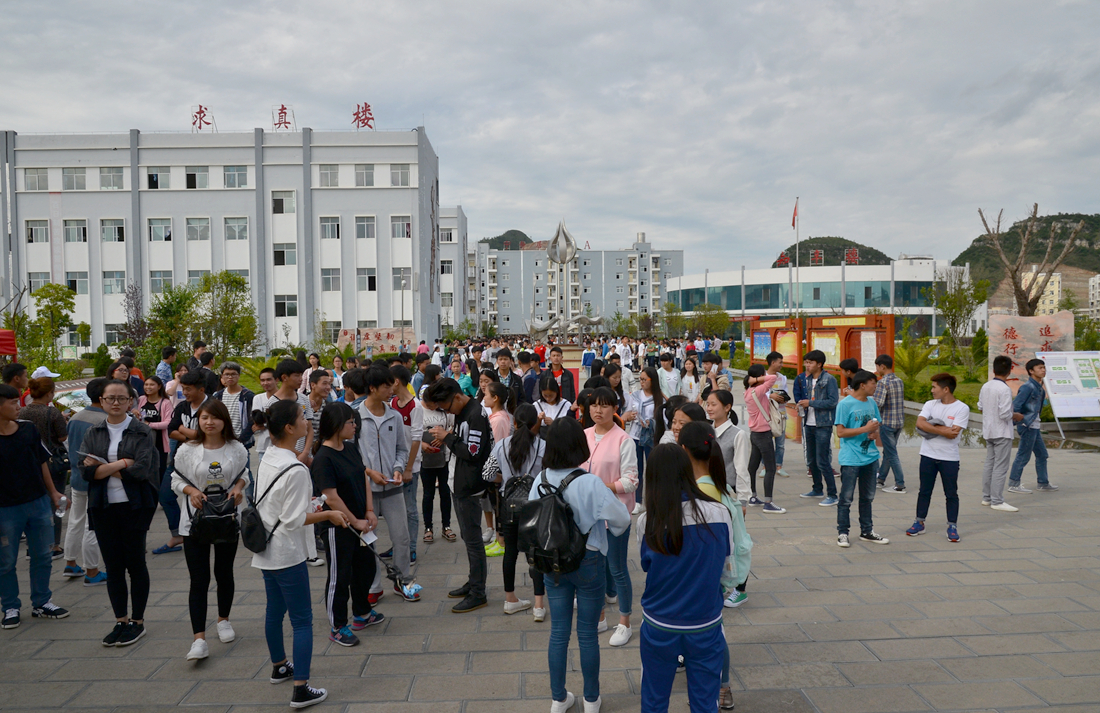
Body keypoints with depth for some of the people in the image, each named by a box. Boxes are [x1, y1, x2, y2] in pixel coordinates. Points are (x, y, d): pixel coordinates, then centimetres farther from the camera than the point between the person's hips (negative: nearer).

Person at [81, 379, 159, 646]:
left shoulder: (142, 432, -4)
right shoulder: (93, 433, 7)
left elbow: (141, 470, -14)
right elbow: (86, 470, -5)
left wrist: (104, 467, -8)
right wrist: (122, 464, -14)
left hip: (134, 506, -3)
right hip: (103, 507, 4)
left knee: (135, 563, 4)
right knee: (113, 565, 9)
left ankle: (137, 621, 17)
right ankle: (121, 621, 22)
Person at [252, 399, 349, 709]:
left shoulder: (268, 457, 2)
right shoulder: (296, 471, -25)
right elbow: (293, 520, -22)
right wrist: (328, 514, -12)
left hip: (265, 550, 9)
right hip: (287, 555, -9)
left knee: (275, 610, 23)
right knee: (302, 620, -1)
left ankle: (279, 666, 41)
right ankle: (301, 689, 2)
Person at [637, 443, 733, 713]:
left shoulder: (647, 522, -17)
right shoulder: (719, 513, -14)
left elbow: (646, 566, -2)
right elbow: (726, 571, -1)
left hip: (659, 628, 0)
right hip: (706, 626, 1)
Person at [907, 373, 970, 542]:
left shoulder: (962, 408, -9)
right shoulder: (930, 405, 2)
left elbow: (953, 433, -19)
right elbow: (920, 423, -14)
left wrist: (932, 427, -11)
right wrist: (942, 430, -19)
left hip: (949, 458, -3)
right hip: (928, 455, 3)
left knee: (951, 494, 6)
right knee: (924, 491, 12)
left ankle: (952, 527, 17)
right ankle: (919, 522, 22)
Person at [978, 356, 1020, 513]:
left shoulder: (985, 386, 4)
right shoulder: (1005, 389, -19)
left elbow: (980, 407, 14)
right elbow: (1005, 413, -22)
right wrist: (1016, 417, -4)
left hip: (988, 431, 8)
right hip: (1002, 432, -8)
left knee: (989, 464, 15)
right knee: (1000, 467, -2)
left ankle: (986, 497, 22)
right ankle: (997, 501, 0)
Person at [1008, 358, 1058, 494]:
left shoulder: (1039, 387, 13)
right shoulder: (1028, 387, -16)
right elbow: (1015, 405, -20)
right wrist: (1013, 422, -21)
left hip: (1034, 426, 10)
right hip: (1028, 426, -10)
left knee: (1042, 454, 15)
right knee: (1023, 456, -4)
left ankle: (1043, 483, 25)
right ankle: (1013, 484, 4)